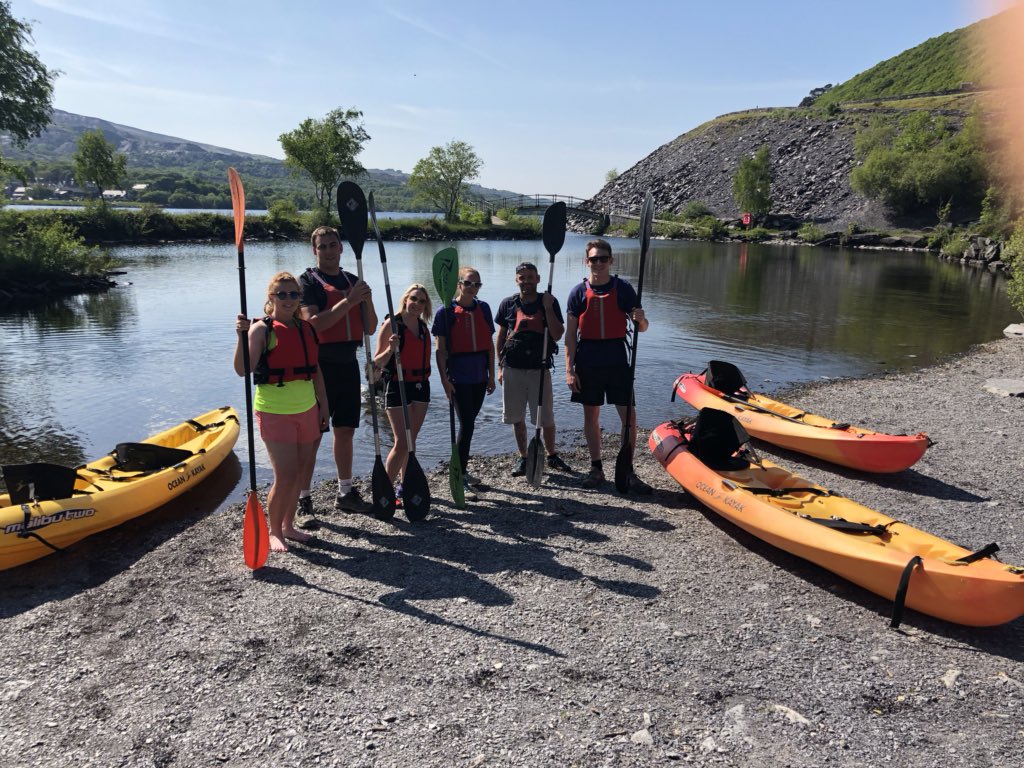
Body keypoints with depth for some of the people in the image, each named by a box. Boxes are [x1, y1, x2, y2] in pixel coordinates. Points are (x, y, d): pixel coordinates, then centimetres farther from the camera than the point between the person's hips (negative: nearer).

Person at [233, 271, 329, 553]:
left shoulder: (306, 328, 8)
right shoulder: (262, 329, -11)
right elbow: (242, 369, -23)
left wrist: (324, 405, 14)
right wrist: (242, 336, -35)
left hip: (307, 410, 7)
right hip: (275, 413, -6)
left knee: (301, 473, 14)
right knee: (286, 476, -7)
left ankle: (288, 525, 31)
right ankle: (274, 531, 15)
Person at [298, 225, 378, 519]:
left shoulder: (353, 281, 13)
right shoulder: (308, 281, -5)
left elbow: (369, 328, 11)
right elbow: (313, 323, -21)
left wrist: (367, 301, -7)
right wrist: (349, 301, -23)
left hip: (348, 364, 6)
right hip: (320, 365, -6)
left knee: (345, 430, 13)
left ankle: (345, 493, 25)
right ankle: (304, 501, 5)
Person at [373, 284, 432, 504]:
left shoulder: (423, 326, 10)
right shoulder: (392, 324, -10)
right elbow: (378, 362, -12)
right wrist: (390, 349, -29)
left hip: (421, 385, 7)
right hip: (397, 386, -6)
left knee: (412, 439, 12)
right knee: (401, 442, -8)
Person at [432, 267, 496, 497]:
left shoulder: (483, 308, 8)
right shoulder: (446, 311, -6)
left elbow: (489, 344, 12)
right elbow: (441, 349, -7)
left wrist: (491, 374, 10)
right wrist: (444, 379, -12)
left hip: (480, 376, 5)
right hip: (458, 377, -5)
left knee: (468, 424, 13)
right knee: (466, 425, -8)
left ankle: (462, 470, 27)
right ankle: (460, 478, 0)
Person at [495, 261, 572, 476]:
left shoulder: (549, 302, -1)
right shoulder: (508, 304, 4)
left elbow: (557, 335, -10)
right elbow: (500, 337, 10)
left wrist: (547, 308, -17)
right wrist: (500, 366, 7)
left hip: (539, 368, -1)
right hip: (513, 369, 2)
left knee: (547, 418, 3)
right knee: (517, 418, 9)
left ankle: (552, 456, 25)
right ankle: (523, 458, 24)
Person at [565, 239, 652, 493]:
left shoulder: (623, 288, 2)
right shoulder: (579, 293, 1)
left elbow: (642, 326, 4)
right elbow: (570, 334, 0)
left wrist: (640, 319, -21)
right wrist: (569, 370, -5)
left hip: (617, 360, 0)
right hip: (587, 362, 0)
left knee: (629, 416, -1)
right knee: (591, 415, 9)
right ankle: (596, 468, 22)